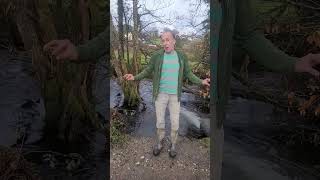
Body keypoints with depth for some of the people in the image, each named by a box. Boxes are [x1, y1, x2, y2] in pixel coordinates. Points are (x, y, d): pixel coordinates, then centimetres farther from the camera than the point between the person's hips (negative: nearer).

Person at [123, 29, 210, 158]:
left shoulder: (181, 56, -3)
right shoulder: (157, 56, -6)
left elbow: (188, 74, 3)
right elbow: (148, 71, 2)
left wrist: (201, 82, -12)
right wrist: (135, 77, -14)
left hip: (175, 95, 1)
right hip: (160, 94, 0)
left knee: (175, 122, 7)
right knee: (160, 121, 9)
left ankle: (173, 145, 31)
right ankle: (159, 143, 33)